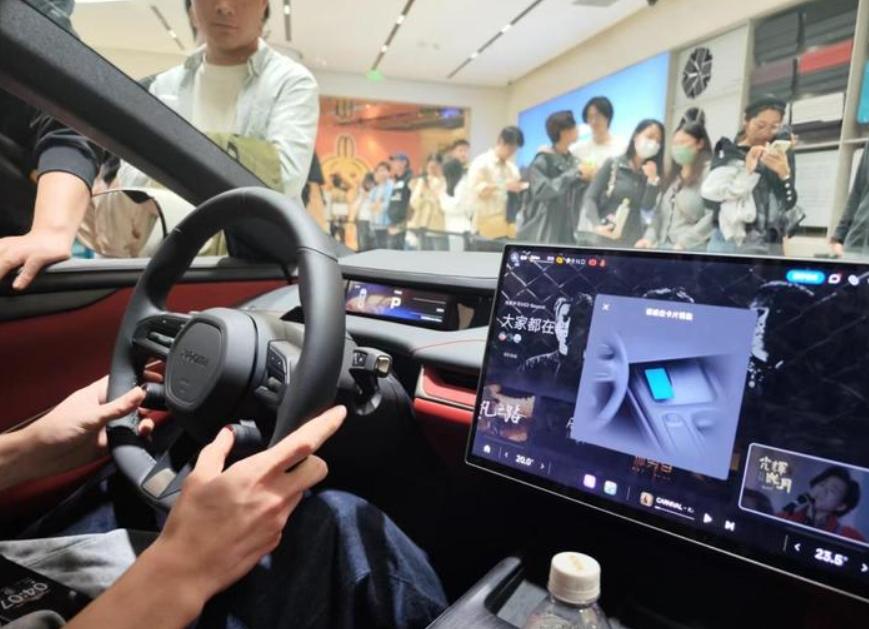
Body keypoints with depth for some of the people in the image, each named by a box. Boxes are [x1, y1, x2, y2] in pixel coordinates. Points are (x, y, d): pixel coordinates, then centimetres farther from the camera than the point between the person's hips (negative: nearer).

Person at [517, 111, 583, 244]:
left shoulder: (573, 161, 11)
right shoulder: (542, 160, -6)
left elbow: (576, 199, 14)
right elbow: (541, 190, -22)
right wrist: (573, 174, -18)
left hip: (565, 231, 6)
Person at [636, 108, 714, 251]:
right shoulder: (673, 175, 22)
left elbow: (712, 217, -13)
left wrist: (683, 244, -17)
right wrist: (650, 237, 2)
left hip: (690, 250, -6)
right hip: (663, 247, 7)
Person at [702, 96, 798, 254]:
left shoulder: (781, 153, 10)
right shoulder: (727, 152, 7)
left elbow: (789, 203, 3)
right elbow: (709, 198, -5)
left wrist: (784, 175, -14)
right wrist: (746, 172, -13)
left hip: (770, 247, 1)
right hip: (729, 243, -1)